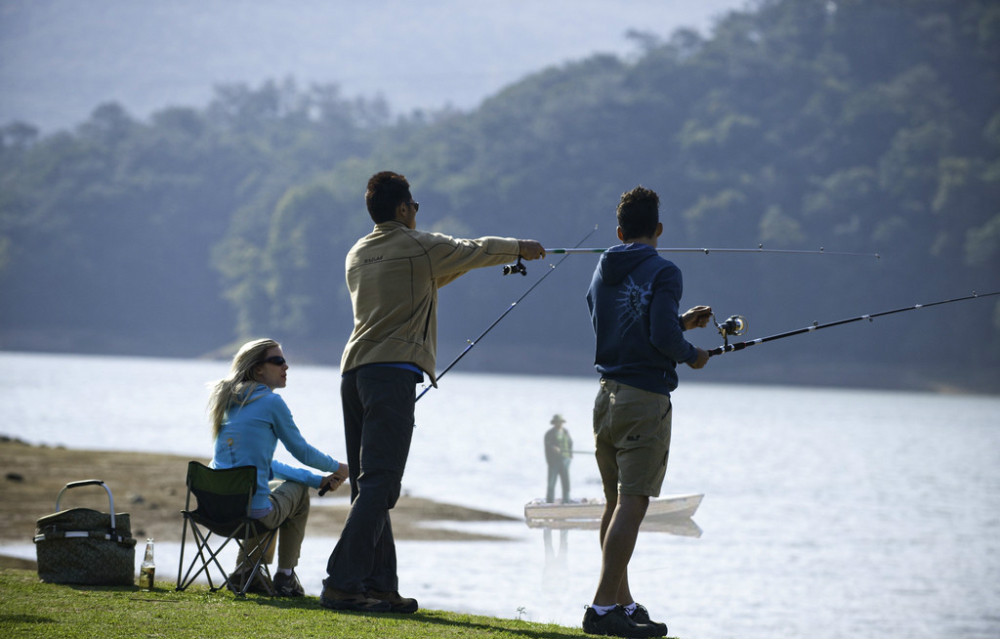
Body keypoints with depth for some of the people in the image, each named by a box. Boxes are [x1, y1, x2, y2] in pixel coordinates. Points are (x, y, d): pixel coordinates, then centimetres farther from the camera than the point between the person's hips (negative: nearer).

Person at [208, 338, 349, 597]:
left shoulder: (230, 402, 16)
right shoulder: (270, 402, -7)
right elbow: (302, 451, 2)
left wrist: (318, 480, 22)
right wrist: (338, 468, 22)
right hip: (253, 511, -7)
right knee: (298, 490, 22)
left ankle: (245, 572, 28)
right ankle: (285, 576, 23)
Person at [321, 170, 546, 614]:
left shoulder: (357, 255, 17)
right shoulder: (421, 248, -1)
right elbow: (476, 251, 15)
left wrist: (453, 269, 48)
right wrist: (520, 248, 33)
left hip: (354, 372, 8)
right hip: (393, 371, -8)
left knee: (368, 486, 9)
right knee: (377, 485, -12)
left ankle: (381, 588, 10)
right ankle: (341, 585, -21)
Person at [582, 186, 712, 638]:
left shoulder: (602, 274, 13)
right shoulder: (663, 273, -9)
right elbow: (662, 336, -20)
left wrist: (681, 321, 26)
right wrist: (691, 355, 1)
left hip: (607, 396, 7)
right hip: (645, 399, -7)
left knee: (615, 501, 15)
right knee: (631, 504, -8)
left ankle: (623, 603, 23)